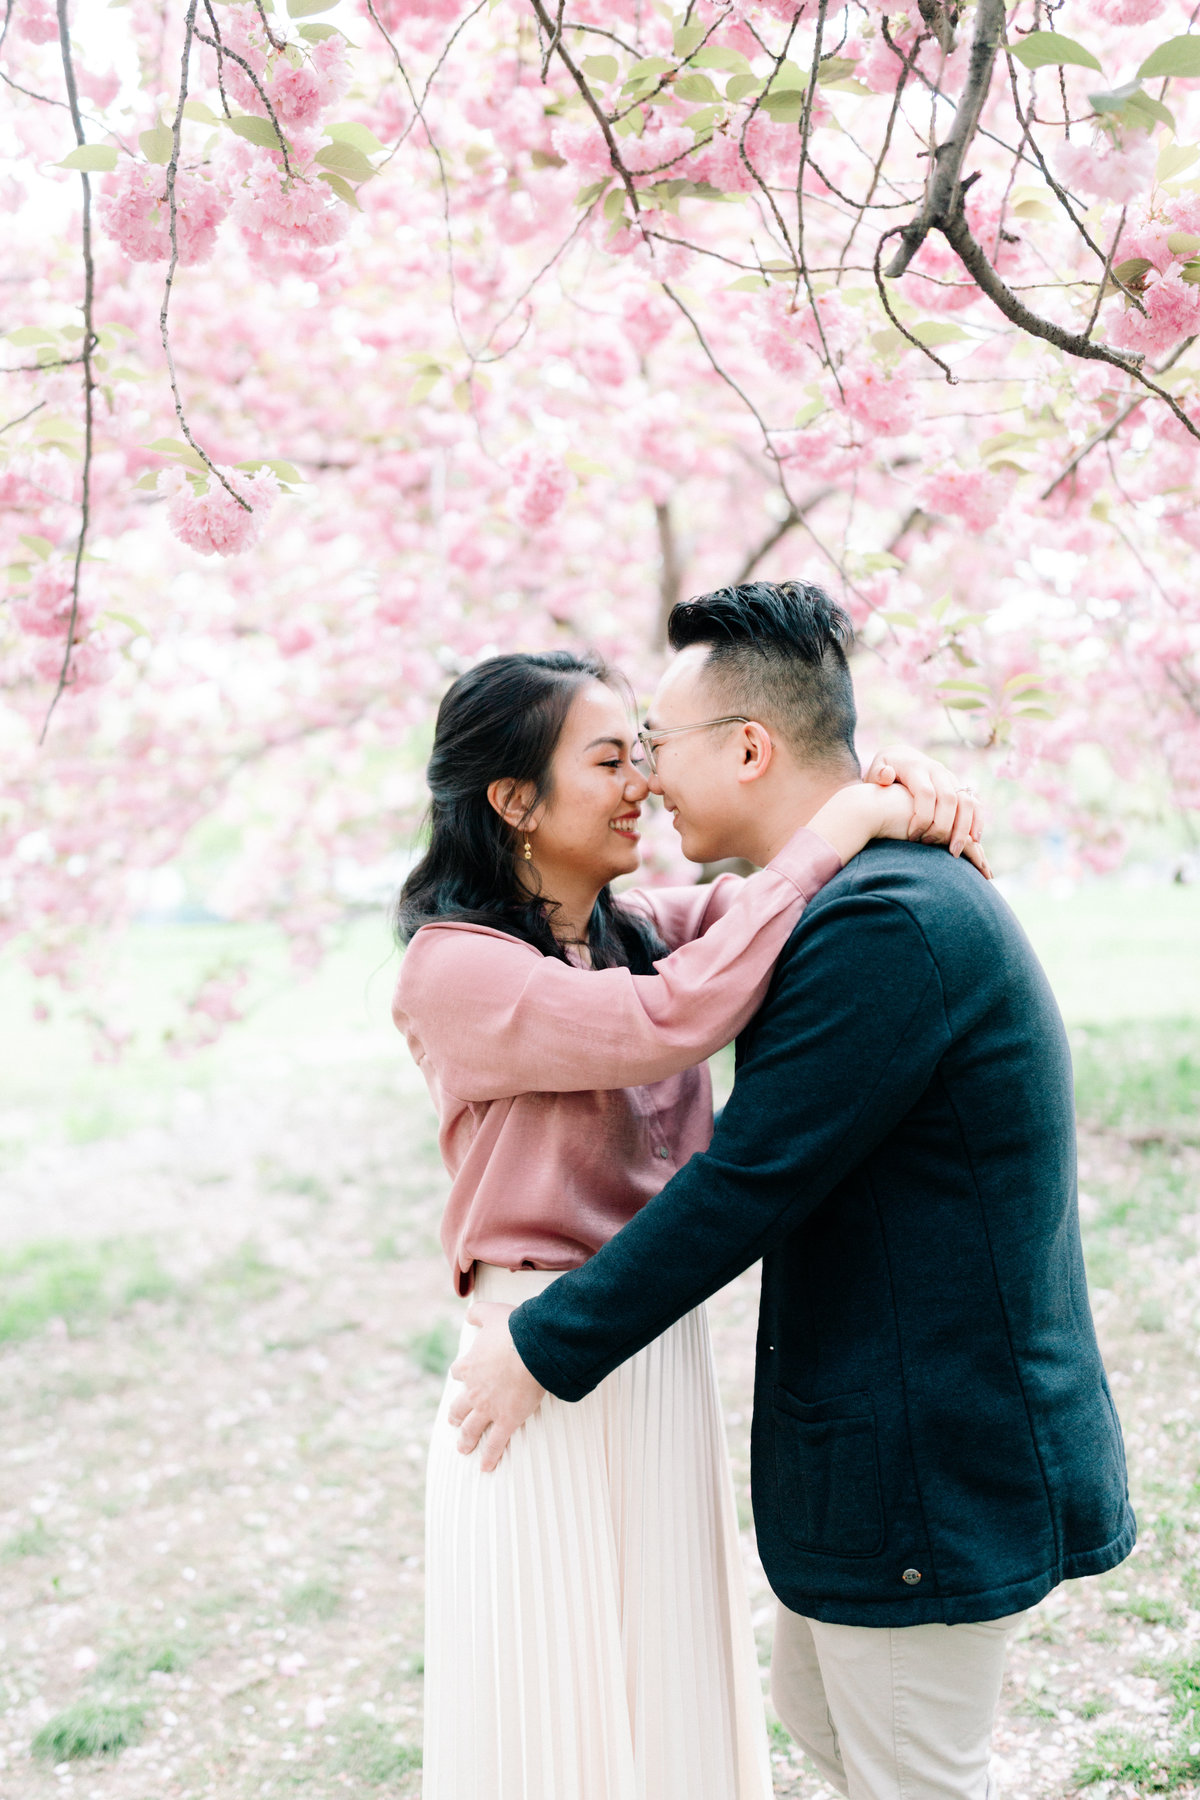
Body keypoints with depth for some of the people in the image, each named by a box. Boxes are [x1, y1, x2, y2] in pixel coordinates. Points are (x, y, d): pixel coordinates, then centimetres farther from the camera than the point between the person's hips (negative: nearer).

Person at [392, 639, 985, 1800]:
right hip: (551, 1379, -7)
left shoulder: (641, 932, 5)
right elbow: (670, 1023, -29)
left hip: (665, 1360, 7)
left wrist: (905, 788, -10)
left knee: (676, 1698, 20)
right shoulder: (454, 967, -16)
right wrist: (831, 834, -23)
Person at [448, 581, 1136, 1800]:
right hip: (885, 1434, 10)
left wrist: (544, 1348, -13)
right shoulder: (891, 894, 8)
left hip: (932, 1462, -10)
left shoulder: (887, 924, -25)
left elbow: (748, 1186, -24)